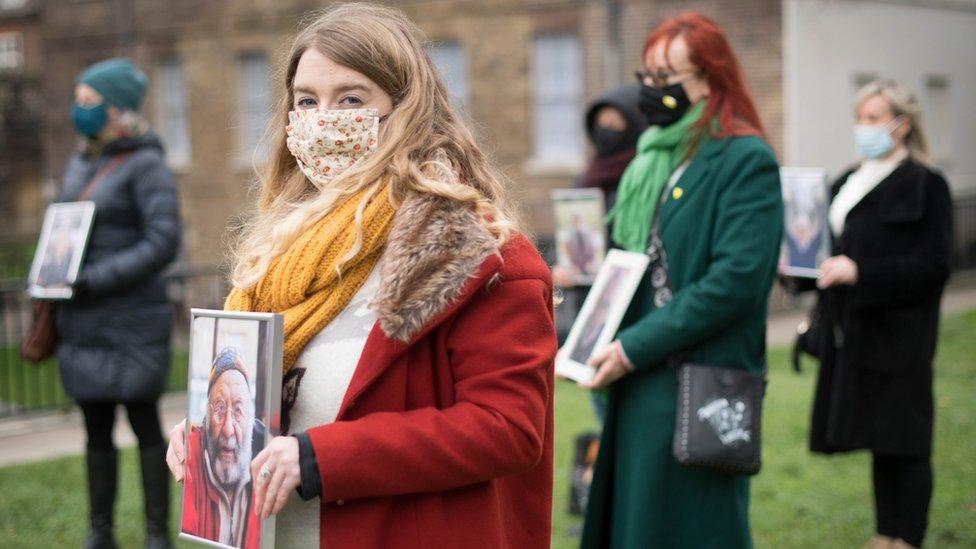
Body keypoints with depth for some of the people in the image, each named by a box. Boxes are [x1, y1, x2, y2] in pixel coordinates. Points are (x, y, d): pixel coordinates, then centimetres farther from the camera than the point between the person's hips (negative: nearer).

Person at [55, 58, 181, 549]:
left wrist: (96, 280, -19)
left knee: (144, 425, 1)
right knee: (96, 429, 10)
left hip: (131, 320, -6)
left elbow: (163, 243, -16)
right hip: (83, 323, 6)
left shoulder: (145, 164, -9)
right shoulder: (79, 163, 13)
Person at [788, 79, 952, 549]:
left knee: (903, 443, -3)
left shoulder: (925, 185, -7)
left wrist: (859, 272, -21)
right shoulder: (848, 183, 16)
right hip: (851, 334, 7)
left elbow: (933, 264, -14)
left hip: (898, 334, -7)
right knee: (880, 441, 13)